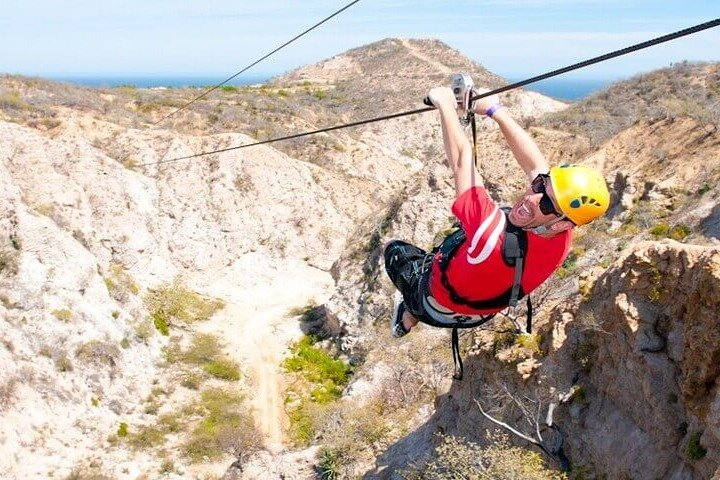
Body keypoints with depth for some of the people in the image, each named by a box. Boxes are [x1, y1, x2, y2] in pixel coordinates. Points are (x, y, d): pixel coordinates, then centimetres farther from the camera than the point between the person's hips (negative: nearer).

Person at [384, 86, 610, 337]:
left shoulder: (490, 230, -49)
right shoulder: (562, 241, -32)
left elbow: (462, 158, -39)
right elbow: (534, 164, -22)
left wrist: (445, 104, -28)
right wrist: (495, 110, -18)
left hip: (439, 310, -5)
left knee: (395, 249, 22)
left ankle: (408, 318, 43)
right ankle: (412, 316, 52)